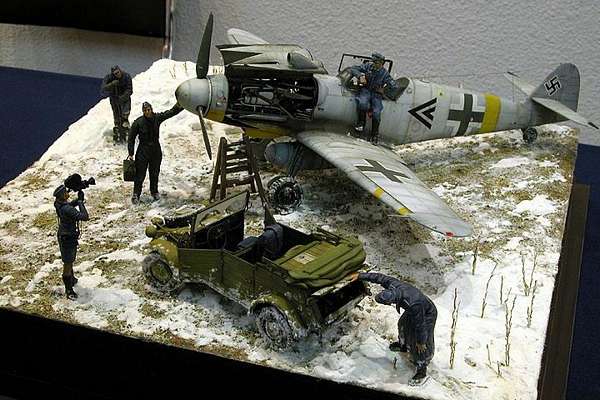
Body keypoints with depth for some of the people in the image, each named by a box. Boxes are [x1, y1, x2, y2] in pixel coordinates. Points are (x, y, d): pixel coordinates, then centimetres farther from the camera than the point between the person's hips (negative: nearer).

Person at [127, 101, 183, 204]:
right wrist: (131, 154, -6)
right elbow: (131, 139, -5)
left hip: (156, 150, 3)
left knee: (155, 173, 14)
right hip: (143, 150, -3)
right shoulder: (138, 122, -12)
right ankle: (136, 194, 10)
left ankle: (154, 191, 33)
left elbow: (171, 112, 2)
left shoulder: (157, 118, -4)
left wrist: (179, 105, -15)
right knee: (140, 174, -2)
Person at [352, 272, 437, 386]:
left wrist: (421, 341, -17)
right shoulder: (393, 284, -30)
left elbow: (420, 324, -31)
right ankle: (403, 345, 58)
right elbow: (379, 277, -11)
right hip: (414, 311, 8)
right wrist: (361, 276, -2)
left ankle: (422, 372, 22)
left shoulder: (413, 304, -45)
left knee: (421, 346, 2)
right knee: (403, 325, 30)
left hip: (427, 315, -8)